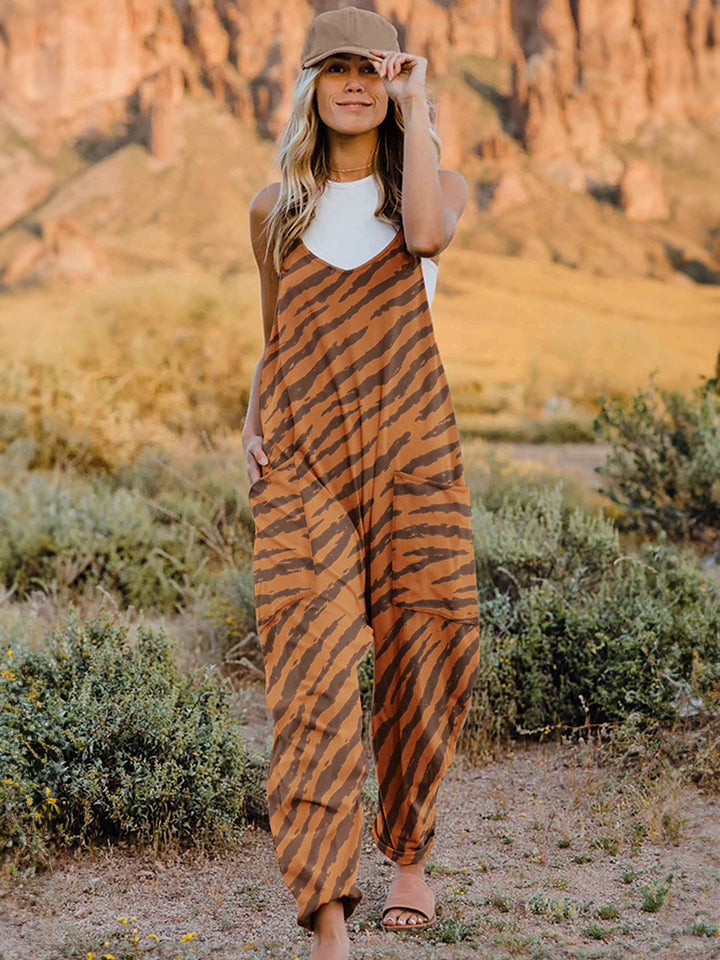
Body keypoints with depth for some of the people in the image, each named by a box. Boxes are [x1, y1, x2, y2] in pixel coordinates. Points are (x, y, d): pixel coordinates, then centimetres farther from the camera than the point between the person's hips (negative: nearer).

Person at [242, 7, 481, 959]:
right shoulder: (276, 209, 14)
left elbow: (428, 234, -19)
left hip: (411, 452, 0)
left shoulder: (438, 184, 7)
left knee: (421, 655, 5)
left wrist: (415, 102, -10)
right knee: (313, 666, -12)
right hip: (300, 462, 0)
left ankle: (410, 857, 30)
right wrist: (252, 427, 4)